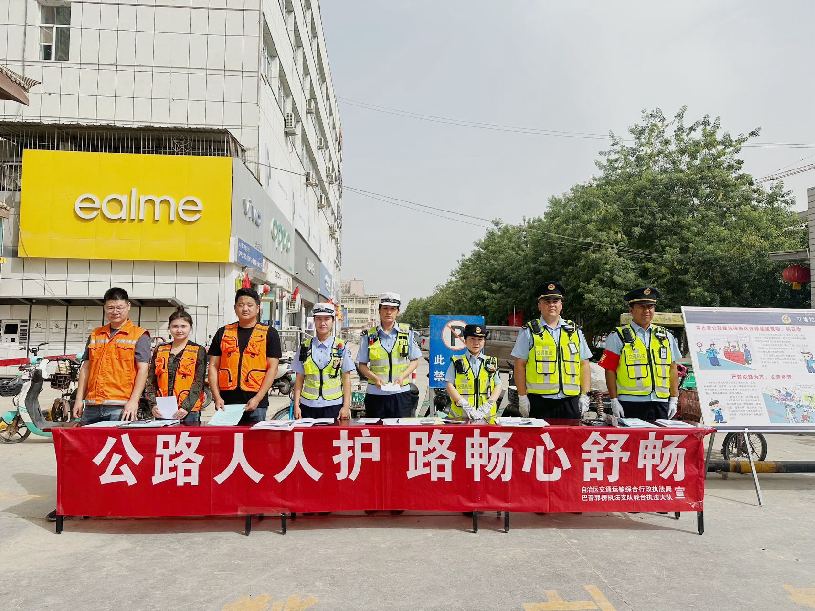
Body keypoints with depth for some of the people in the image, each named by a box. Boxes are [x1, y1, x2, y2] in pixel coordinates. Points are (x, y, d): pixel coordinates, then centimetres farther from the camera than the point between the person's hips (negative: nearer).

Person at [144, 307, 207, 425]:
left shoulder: (199, 351, 3)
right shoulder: (159, 350, 13)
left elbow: (198, 384, -4)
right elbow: (151, 382, 10)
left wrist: (186, 407, -15)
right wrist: (153, 405, -4)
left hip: (189, 412, -3)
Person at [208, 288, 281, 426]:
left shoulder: (269, 333, 4)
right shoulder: (222, 333, 12)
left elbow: (272, 368, -1)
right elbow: (213, 367, 10)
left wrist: (257, 399, -10)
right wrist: (217, 397, -2)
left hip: (255, 404, -2)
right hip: (226, 402, 2)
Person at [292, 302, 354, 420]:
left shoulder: (341, 347, 3)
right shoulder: (305, 347, 7)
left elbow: (346, 379, 3)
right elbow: (299, 379, 8)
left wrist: (346, 406, -3)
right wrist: (296, 405, 2)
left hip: (333, 406, -1)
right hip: (308, 406, 1)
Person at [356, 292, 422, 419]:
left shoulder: (407, 332, 6)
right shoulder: (369, 335, 4)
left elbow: (415, 361, 9)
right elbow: (362, 365, 7)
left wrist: (402, 376, -7)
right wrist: (375, 378, -11)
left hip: (401, 394, 0)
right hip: (375, 394, 0)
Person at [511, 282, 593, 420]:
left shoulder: (574, 331, 13)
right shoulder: (529, 332, 4)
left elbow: (584, 364, 13)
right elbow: (520, 365, 1)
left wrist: (584, 395, 5)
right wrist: (522, 397, -5)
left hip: (570, 401, 3)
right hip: (539, 401, -2)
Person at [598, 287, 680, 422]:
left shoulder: (666, 336, 14)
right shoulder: (618, 337, 0)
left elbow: (672, 369, 15)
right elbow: (610, 371, -3)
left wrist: (674, 399, 9)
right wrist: (614, 401, -8)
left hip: (660, 404, 4)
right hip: (630, 405, -4)